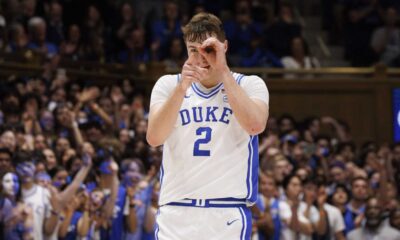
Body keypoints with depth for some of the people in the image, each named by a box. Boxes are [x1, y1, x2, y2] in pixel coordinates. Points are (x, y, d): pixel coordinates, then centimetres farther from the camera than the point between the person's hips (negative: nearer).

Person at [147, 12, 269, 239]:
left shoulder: (249, 84, 6)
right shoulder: (169, 84, 9)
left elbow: (255, 125, -16)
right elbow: (154, 138, -7)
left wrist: (223, 71, -13)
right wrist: (182, 88, -19)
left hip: (228, 214, -1)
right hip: (176, 213, 1)